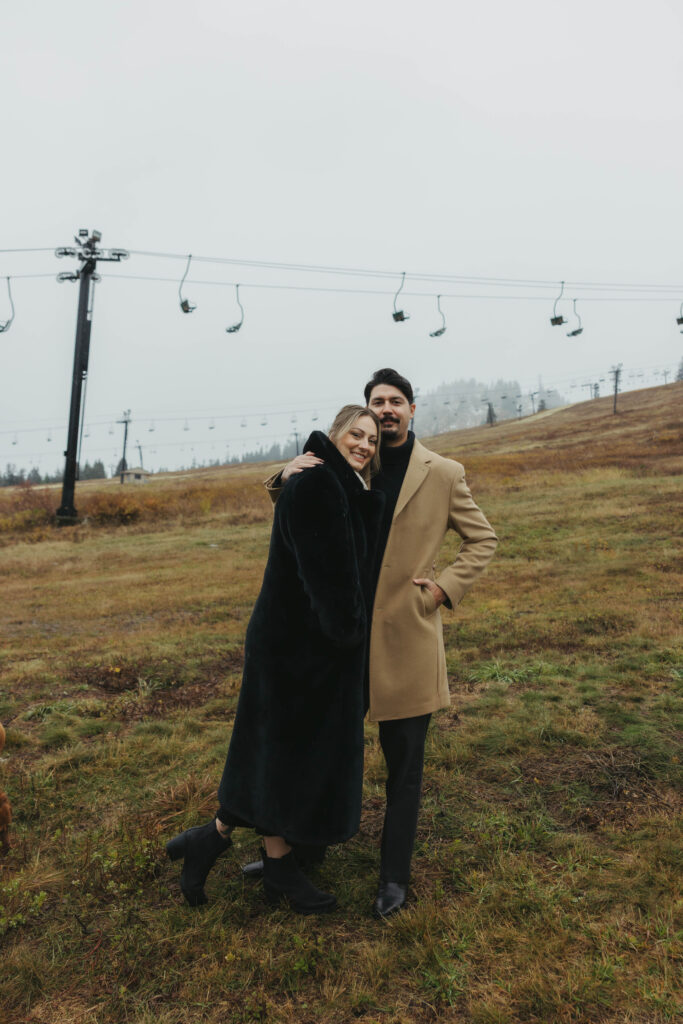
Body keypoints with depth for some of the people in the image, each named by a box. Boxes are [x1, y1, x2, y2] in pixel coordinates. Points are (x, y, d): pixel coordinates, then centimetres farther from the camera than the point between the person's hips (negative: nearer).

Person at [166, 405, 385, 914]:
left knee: (280, 747, 16)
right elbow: (322, 566, -23)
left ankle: (212, 839, 29)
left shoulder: (347, 490, 13)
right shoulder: (316, 483, -19)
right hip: (297, 642, -10)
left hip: (318, 641, 10)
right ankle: (280, 868, 26)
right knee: (291, 748, 6)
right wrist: (349, 629, -13)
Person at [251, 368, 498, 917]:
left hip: (406, 636, -2)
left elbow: (483, 539, 7)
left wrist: (443, 588, -6)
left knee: (404, 765, 11)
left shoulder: (444, 474, -1)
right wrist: (289, 477, -11)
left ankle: (395, 876, 30)